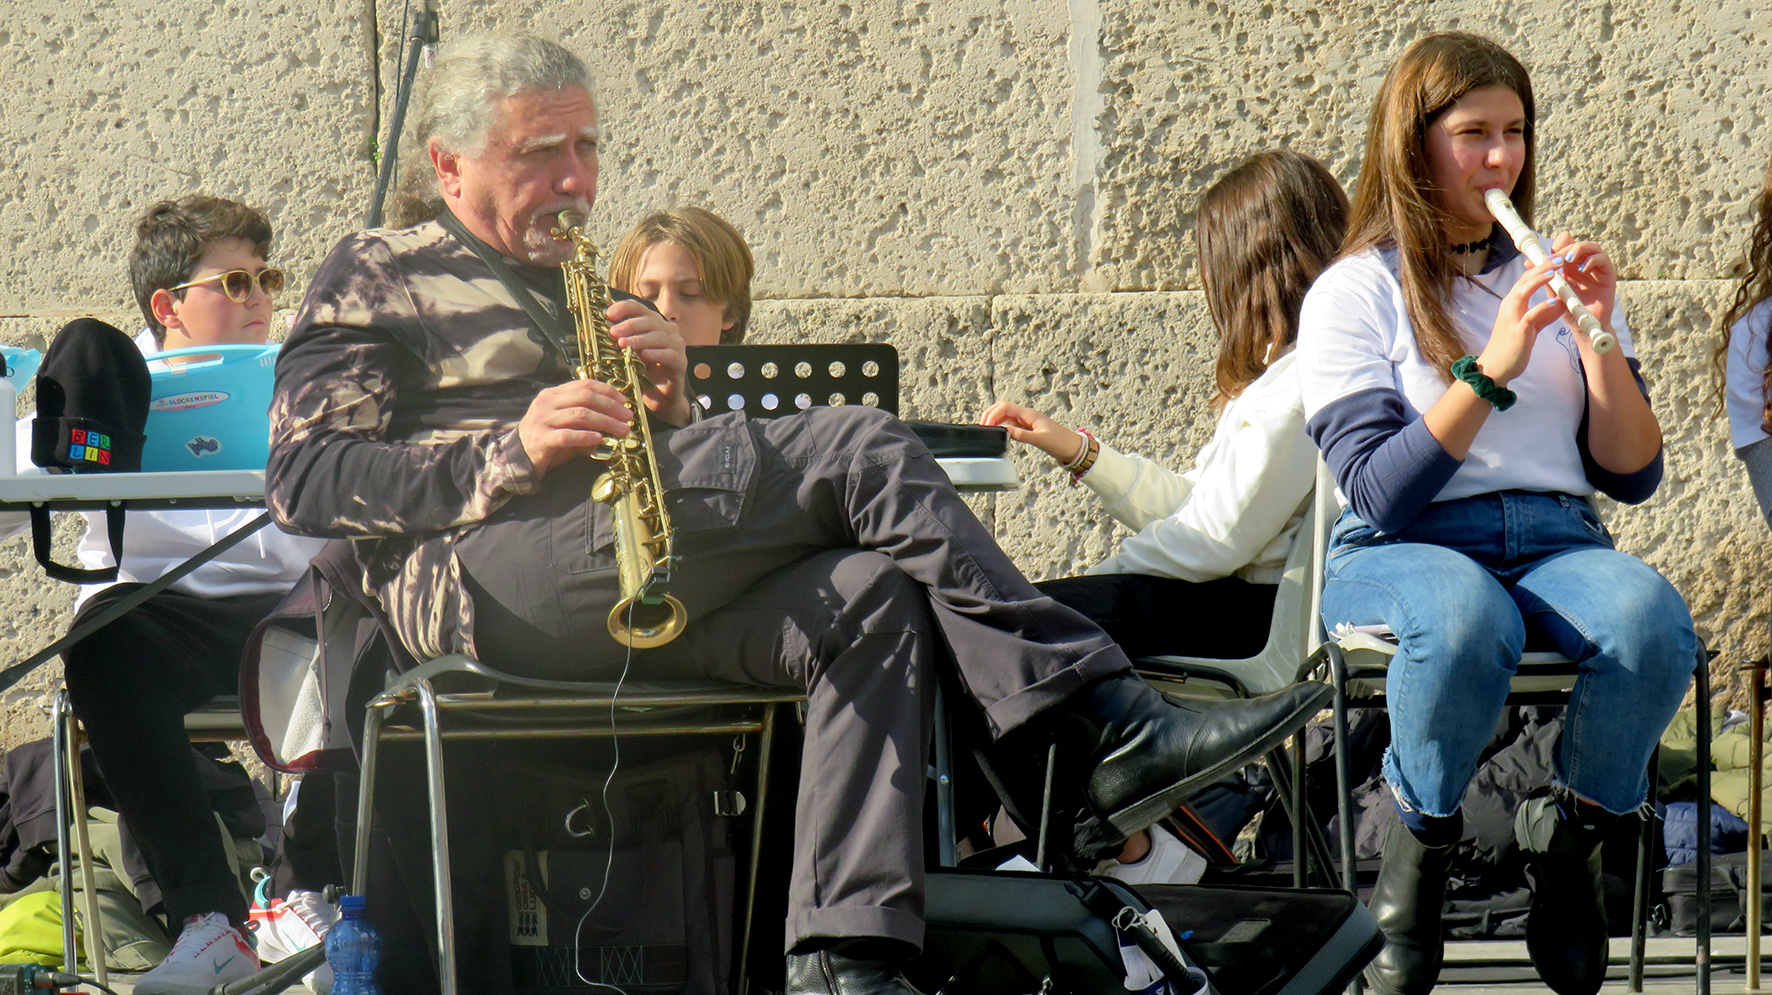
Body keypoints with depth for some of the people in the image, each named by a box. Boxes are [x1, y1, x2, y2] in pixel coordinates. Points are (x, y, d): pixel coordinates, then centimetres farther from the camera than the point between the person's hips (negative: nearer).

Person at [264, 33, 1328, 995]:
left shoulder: (566, 297, 34)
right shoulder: (378, 276, 12)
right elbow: (304, 479, -3)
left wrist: (669, 407, 4)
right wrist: (511, 452, -14)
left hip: (630, 589, 7)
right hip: (479, 571, -7)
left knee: (871, 598, -23)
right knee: (863, 451, -20)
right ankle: (1109, 722, -21)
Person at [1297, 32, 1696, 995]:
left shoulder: (1559, 279, 17)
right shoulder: (1351, 295, 3)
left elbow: (1633, 475, 11)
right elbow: (1381, 493, -10)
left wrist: (1597, 339, -4)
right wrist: (1492, 366, -18)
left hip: (1555, 542, 3)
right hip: (1398, 554, -3)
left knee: (1654, 621, -33)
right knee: (1467, 618, -41)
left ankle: (1571, 847, -11)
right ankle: (1417, 849, -16)